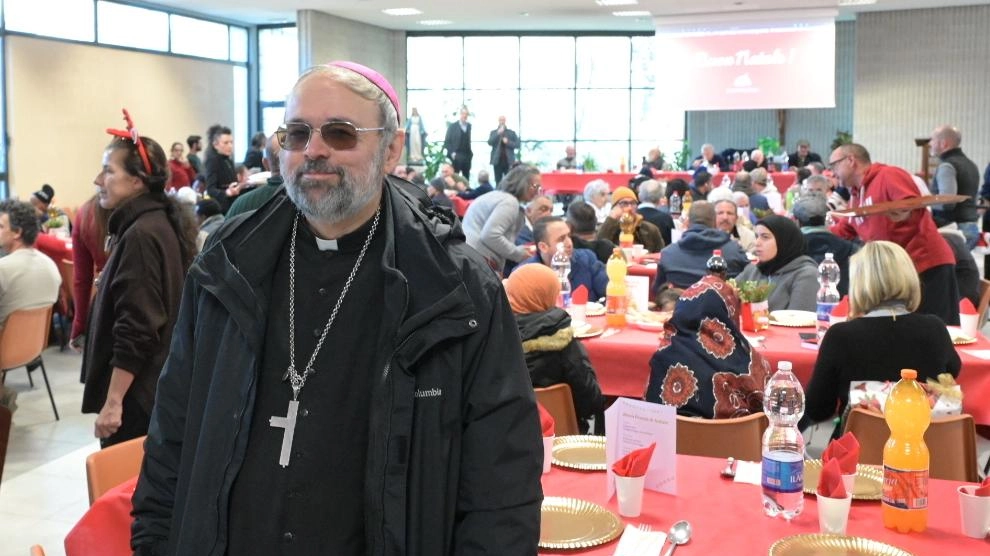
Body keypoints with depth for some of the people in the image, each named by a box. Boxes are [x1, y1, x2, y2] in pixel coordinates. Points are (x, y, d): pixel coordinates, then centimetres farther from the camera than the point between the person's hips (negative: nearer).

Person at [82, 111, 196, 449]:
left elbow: (135, 330, -22)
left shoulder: (140, 235, -18)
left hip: (137, 395, -10)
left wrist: (113, 401, -20)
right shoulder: (160, 223, 11)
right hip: (157, 389, 10)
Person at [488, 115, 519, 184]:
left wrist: (508, 142, -12)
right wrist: (498, 133, -17)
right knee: (498, 182, 2)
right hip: (497, 161, 0)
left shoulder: (512, 132, 7)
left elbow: (517, 144, 3)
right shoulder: (493, 132, 8)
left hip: (508, 161, 0)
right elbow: (490, 143, -8)